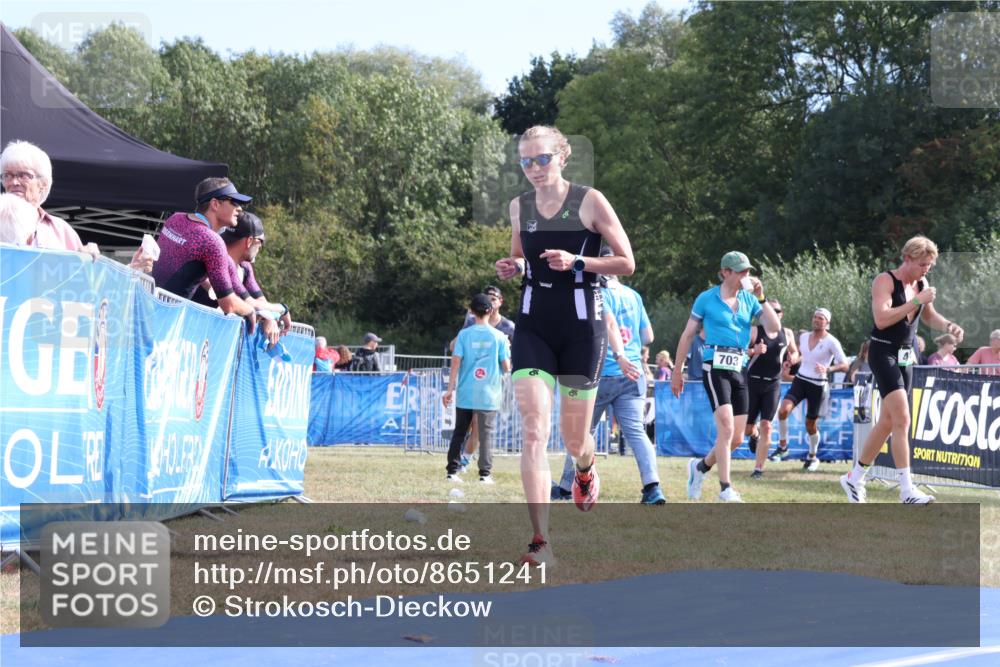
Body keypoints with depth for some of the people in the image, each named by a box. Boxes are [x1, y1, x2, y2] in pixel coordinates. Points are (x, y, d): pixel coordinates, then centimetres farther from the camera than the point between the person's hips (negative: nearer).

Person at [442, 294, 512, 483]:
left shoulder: (464, 334, 0)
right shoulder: (499, 337, -1)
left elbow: (456, 362, -5)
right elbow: (506, 367, 0)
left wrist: (450, 389, -2)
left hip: (465, 394, 1)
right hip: (489, 395, -1)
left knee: (459, 432, 11)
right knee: (486, 434, 2)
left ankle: (452, 471, 9)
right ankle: (485, 474, -3)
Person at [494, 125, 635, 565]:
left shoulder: (590, 201, -6)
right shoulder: (519, 207, 6)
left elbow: (626, 263, -5)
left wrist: (576, 261, -19)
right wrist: (513, 268, 0)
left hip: (581, 326, -2)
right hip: (533, 326, 2)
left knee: (573, 437, 8)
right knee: (533, 431, -14)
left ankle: (585, 471, 48)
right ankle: (540, 540, -17)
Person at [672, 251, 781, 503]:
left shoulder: (749, 300, 11)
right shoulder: (707, 299, 1)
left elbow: (774, 328, 0)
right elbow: (687, 335, 6)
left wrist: (761, 298, -5)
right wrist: (677, 372, 6)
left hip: (739, 369, 5)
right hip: (715, 367, -5)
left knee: (737, 438, 6)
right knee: (726, 427, -20)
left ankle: (701, 466, 30)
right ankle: (725, 487, -15)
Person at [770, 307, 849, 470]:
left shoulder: (831, 342, -9)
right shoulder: (803, 337, 7)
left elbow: (844, 365, -13)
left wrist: (828, 369, -29)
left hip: (817, 385, -4)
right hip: (800, 380, 4)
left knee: (811, 424, 4)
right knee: (783, 410, -21)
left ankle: (813, 456, 28)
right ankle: (782, 446, -5)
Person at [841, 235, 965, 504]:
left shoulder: (921, 285, 9)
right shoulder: (885, 281, -12)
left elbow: (929, 316, 26)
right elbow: (882, 319, -25)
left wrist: (949, 325, 6)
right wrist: (916, 301, -24)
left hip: (905, 357, 8)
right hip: (883, 353, -8)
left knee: (888, 422, 11)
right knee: (902, 418, -18)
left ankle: (854, 478, 26)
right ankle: (907, 491, -21)